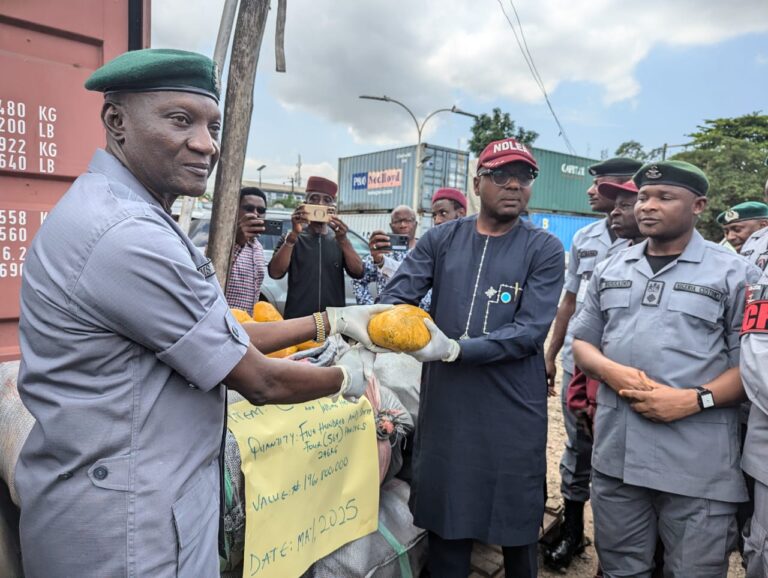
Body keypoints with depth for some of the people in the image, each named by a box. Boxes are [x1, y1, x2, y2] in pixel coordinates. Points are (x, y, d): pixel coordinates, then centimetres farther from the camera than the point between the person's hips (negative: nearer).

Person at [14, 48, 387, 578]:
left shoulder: (122, 214, 6)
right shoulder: (127, 236, -27)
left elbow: (223, 337, 7)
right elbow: (259, 381, -20)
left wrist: (331, 320, 6)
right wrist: (347, 377, -2)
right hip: (126, 525, -9)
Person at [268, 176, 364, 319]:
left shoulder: (338, 240, 10)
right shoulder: (291, 238, 6)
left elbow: (358, 272, -6)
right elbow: (275, 273, -11)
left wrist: (343, 239, -20)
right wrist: (294, 234, -21)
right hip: (296, 319, -1)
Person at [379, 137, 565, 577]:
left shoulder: (544, 250, -3)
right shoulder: (442, 239, 4)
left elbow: (529, 332, -13)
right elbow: (396, 297, -4)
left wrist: (455, 349, -24)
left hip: (512, 410, -1)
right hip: (445, 403, 2)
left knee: (517, 518, 15)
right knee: (445, 514, 16)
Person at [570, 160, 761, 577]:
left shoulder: (734, 273, -2)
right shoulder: (611, 269, 11)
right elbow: (582, 341, 12)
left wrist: (694, 399, -19)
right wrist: (613, 372, -9)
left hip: (698, 465, -3)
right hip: (615, 453, 4)